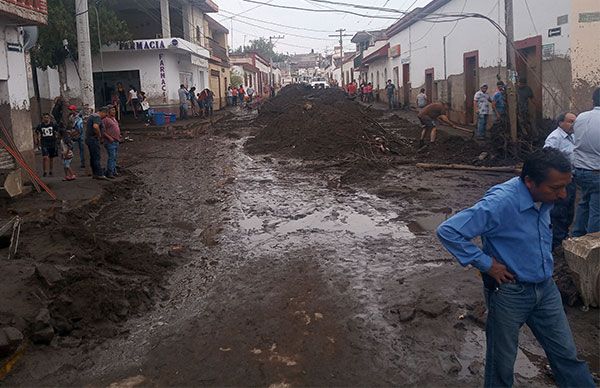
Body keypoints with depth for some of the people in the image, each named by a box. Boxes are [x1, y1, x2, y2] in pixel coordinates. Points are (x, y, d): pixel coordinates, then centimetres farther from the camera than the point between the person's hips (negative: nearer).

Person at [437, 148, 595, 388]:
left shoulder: (545, 196, -5)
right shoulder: (501, 203, -29)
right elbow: (448, 231, -32)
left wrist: (547, 260, 10)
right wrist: (486, 264, -24)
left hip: (546, 288, 6)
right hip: (509, 292, -6)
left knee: (566, 355, 17)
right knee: (502, 362, 13)